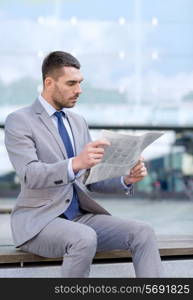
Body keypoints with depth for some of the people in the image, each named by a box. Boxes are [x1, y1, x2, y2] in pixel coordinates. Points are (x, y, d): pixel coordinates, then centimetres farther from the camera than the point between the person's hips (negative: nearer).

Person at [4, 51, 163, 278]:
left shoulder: (78, 122, 16)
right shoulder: (19, 121, -6)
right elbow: (30, 175, -22)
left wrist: (125, 180, -5)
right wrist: (75, 163, -39)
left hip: (80, 217, 7)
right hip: (38, 222, -6)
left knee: (142, 232, -17)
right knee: (84, 239, -37)